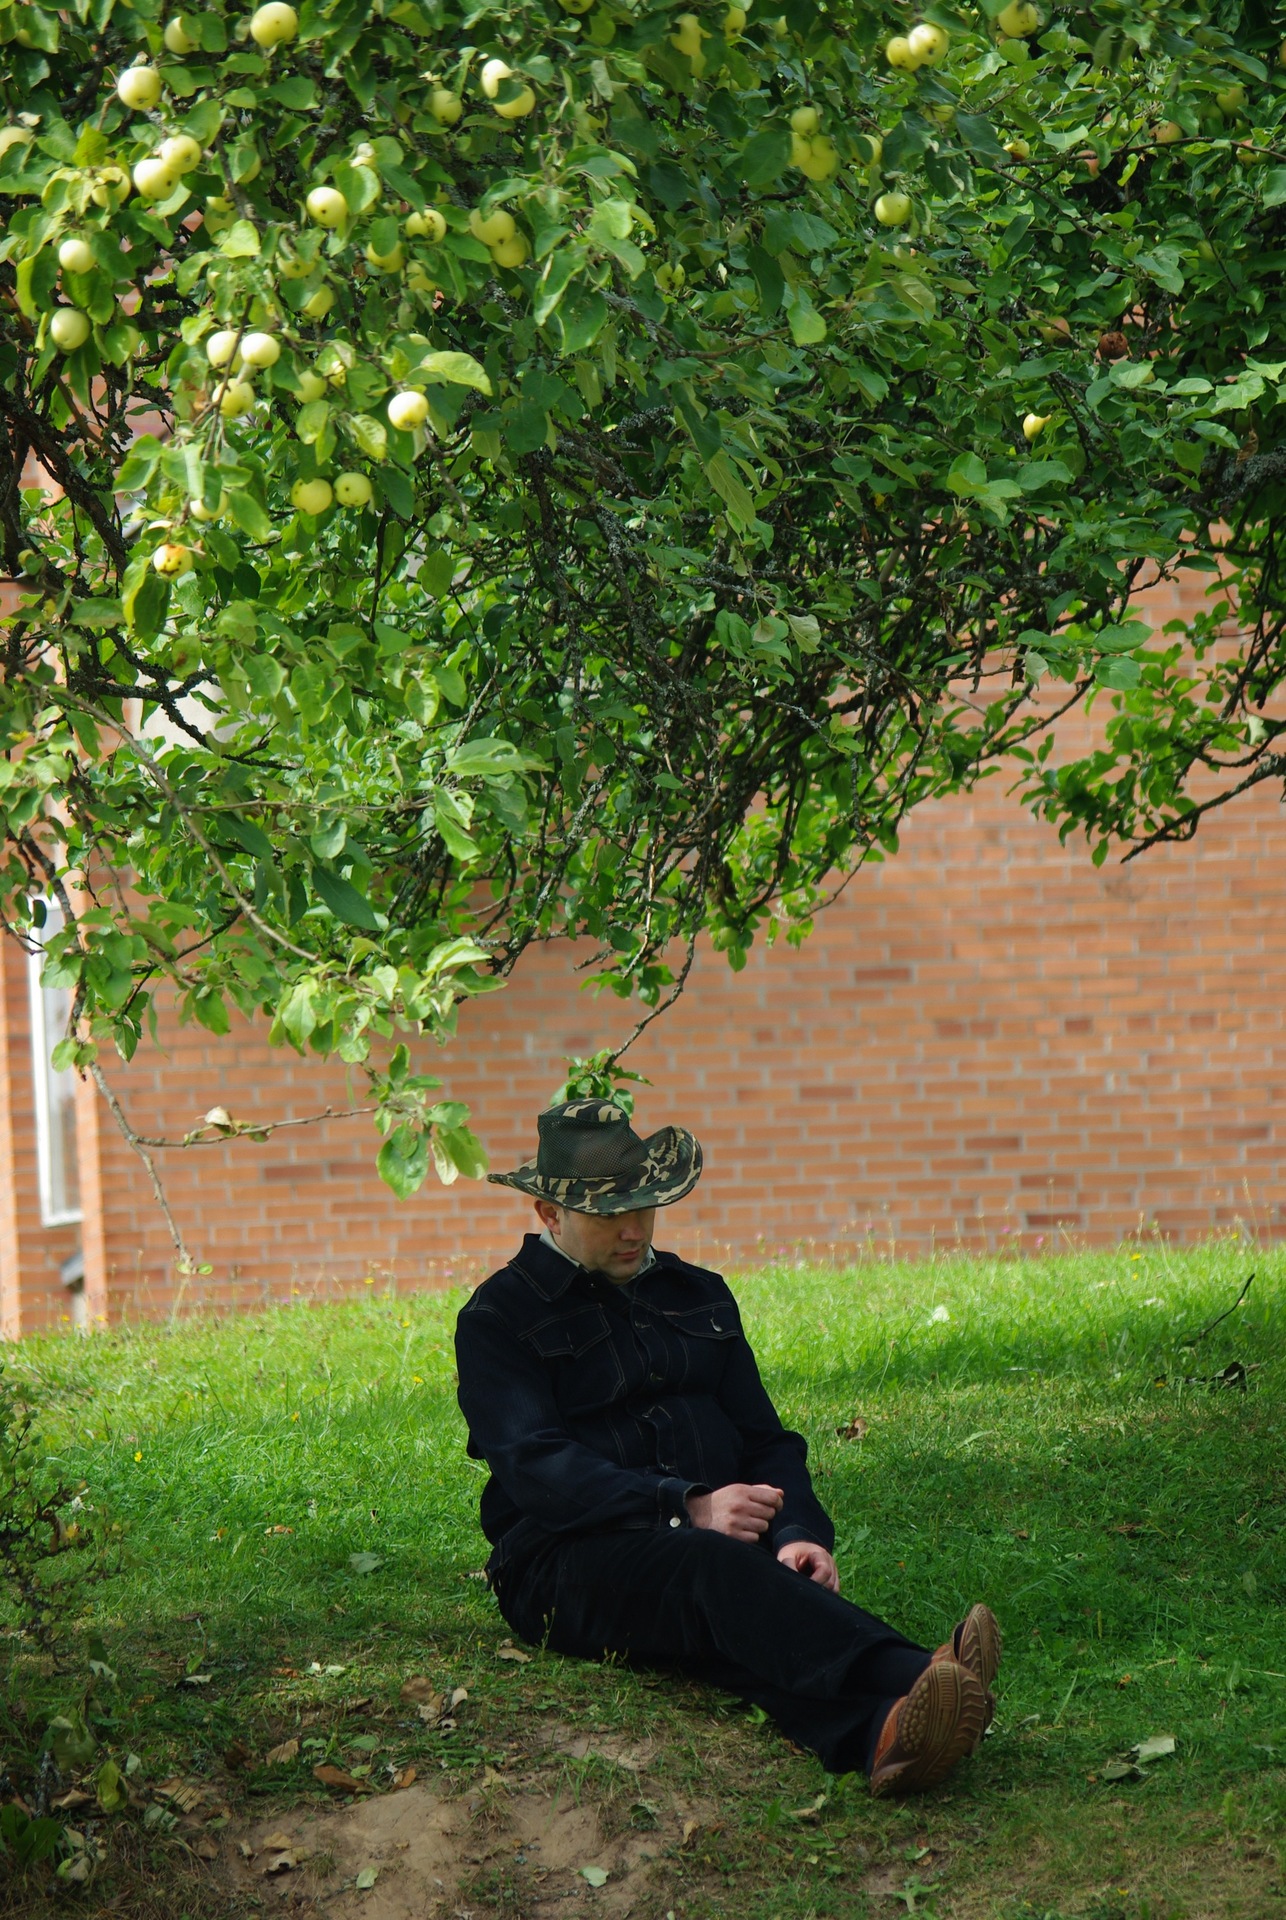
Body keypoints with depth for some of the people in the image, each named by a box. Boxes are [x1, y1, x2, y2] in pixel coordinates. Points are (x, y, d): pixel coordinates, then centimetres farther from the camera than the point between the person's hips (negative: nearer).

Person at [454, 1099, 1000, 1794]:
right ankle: (909, 1681, -66)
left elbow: (764, 1441, 21)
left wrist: (797, 1532, -3)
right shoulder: (498, 1319, 6)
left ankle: (874, 1735, -68)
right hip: (568, 1565, -4)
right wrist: (688, 1508, -22)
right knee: (714, 1565, -38)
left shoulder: (697, 1294, 24)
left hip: (712, 1533, 5)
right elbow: (537, 1468, -9)